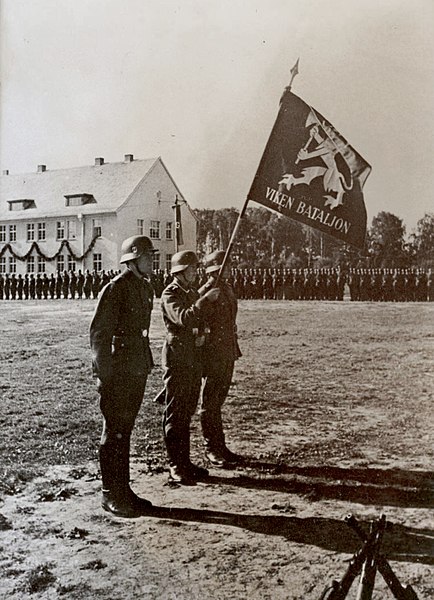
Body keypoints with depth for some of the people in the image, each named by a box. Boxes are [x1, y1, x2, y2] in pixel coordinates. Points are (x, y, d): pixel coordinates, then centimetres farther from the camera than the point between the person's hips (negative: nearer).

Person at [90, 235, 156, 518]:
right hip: (118, 372, -8)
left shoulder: (146, 288, 12)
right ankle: (111, 495, 13)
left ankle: (123, 489, 25)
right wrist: (105, 373, -18)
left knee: (125, 431, 15)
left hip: (138, 370, 8)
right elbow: (99, 333, -16)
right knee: (114, 433, 2)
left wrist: (147, 364, 14)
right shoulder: (115, 288, -14)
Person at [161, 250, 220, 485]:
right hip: (176, 358, -8)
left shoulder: (193, 294, 16)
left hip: (194, 358, 8)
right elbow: (183, 318, -25)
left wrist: (201, 335, 4)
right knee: (174, 414, -3)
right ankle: (175, 466, 2)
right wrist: (205, 300, -28)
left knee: (187, 413, 13)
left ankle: (185, 461, 21)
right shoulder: (170, 294, -8)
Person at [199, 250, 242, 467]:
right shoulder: (205, 292, -14)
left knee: (218, 402, 16)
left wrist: (234, 351, 18)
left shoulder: (228, 289, 12)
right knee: (210, 405, 3)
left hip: (228, 356, 8)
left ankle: (220, 447, 24)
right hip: (213, 356, -8)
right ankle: (212, 449, 11)